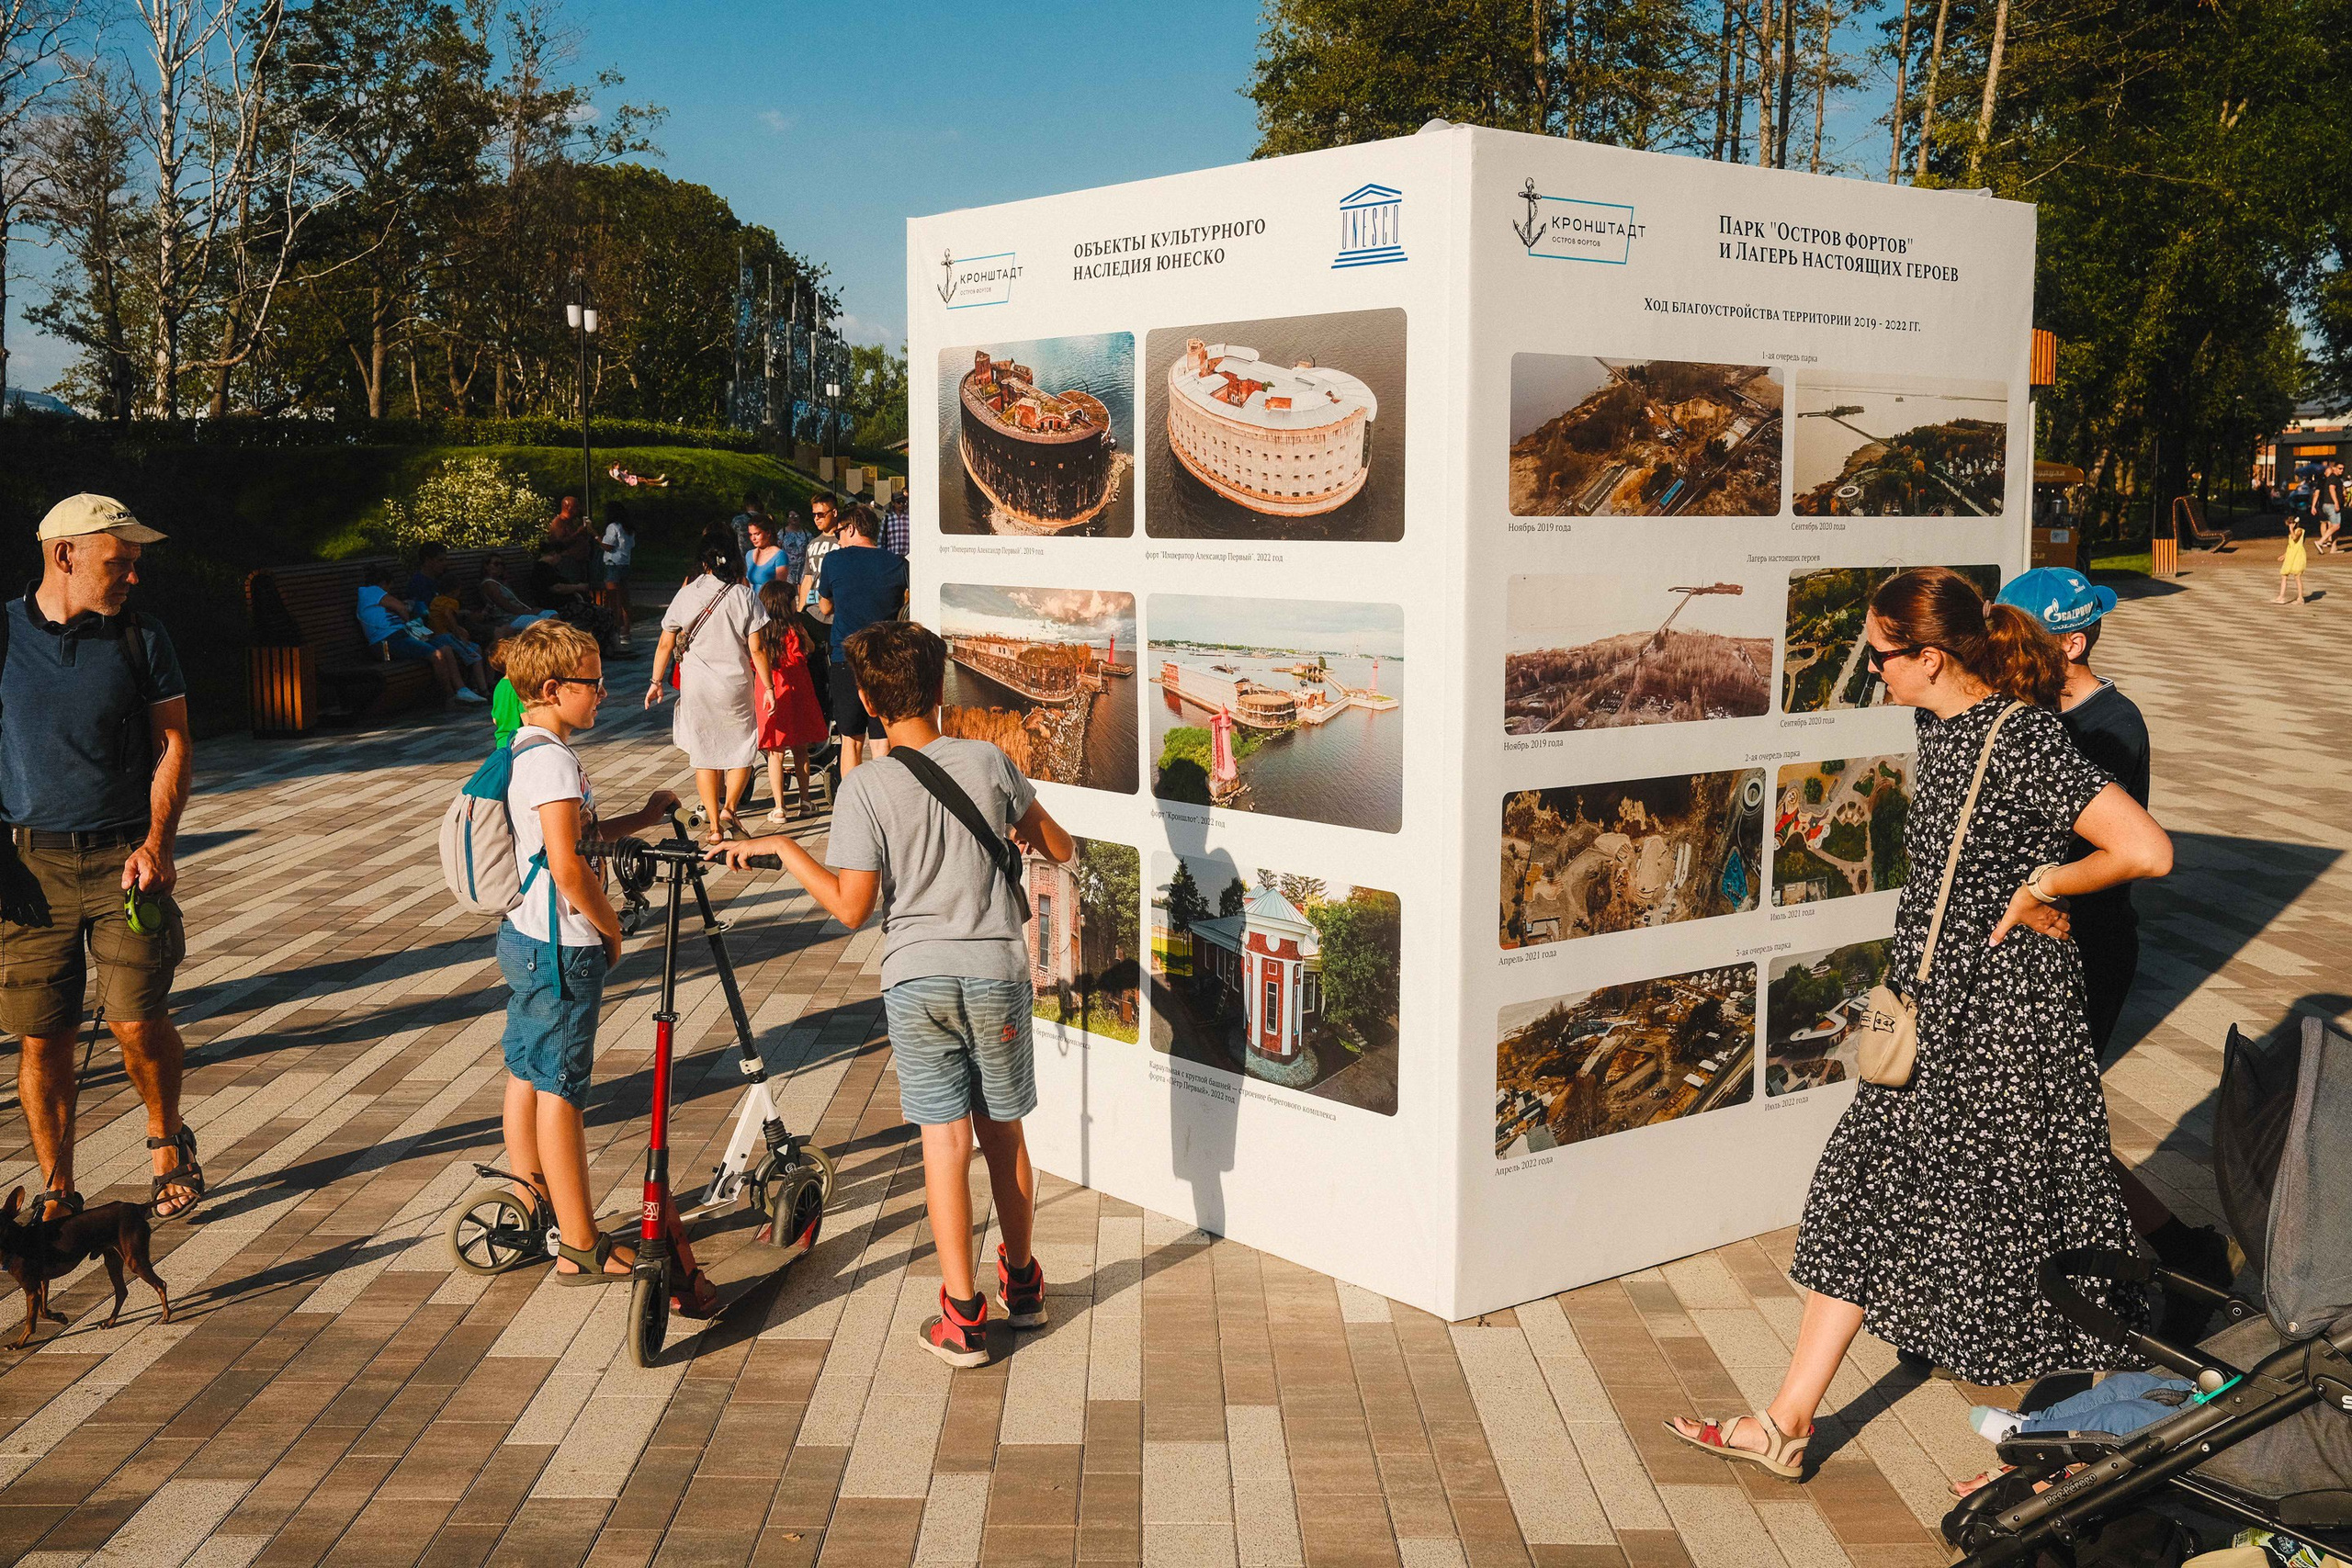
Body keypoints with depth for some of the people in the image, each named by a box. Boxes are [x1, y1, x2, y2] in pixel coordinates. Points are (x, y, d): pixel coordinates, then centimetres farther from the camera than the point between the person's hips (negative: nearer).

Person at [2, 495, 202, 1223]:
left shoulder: (142, 637, 4)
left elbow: (173, 744, 3)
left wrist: (157, 842, -10)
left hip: (124, 859, 0)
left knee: (138, 1020, -8)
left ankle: (166, 1138, 21)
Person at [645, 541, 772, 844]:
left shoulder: (685, 595, 0)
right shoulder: (744, 596, -4)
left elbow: (666, 644, 3)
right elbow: (756, 649, -6)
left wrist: (656, 682, 14)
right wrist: (768, 686, 3)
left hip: (696, 685, 1)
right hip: (735, 683, -1)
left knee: (704, 755, 9)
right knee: (742, 750, 14)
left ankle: (715, 826, 7)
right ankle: (729, 808, -6)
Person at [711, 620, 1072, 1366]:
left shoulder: (864, 790, -9)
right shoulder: (987, 762, -3)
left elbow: (851, 908, -10)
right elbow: (1059, 849, 8)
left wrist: (780, 846, 0)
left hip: (915, 980, -2)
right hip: (996, 973, 2)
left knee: (945, 1142, 3)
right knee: (1003, 1135, 16)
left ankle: (962, 1317, 7)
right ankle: (1022, 1283, 31)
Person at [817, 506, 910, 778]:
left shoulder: (834, 560, -2)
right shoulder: (896, 563, 2)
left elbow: (826, 607, 12)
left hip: (846, 659, -1)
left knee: (851, 740, 9)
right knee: (884, 743, 1)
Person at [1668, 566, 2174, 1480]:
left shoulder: (2022, 740, -21)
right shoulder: (1941, 725, 6)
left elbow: (2147, 851, -28)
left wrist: (2042, 885, -15)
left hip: (2004, 1022, -9)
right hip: (1936, 1008, 9)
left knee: (2013, 1212, 4)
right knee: (1866, 1195, 12)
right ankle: (1787, 1422, 21)